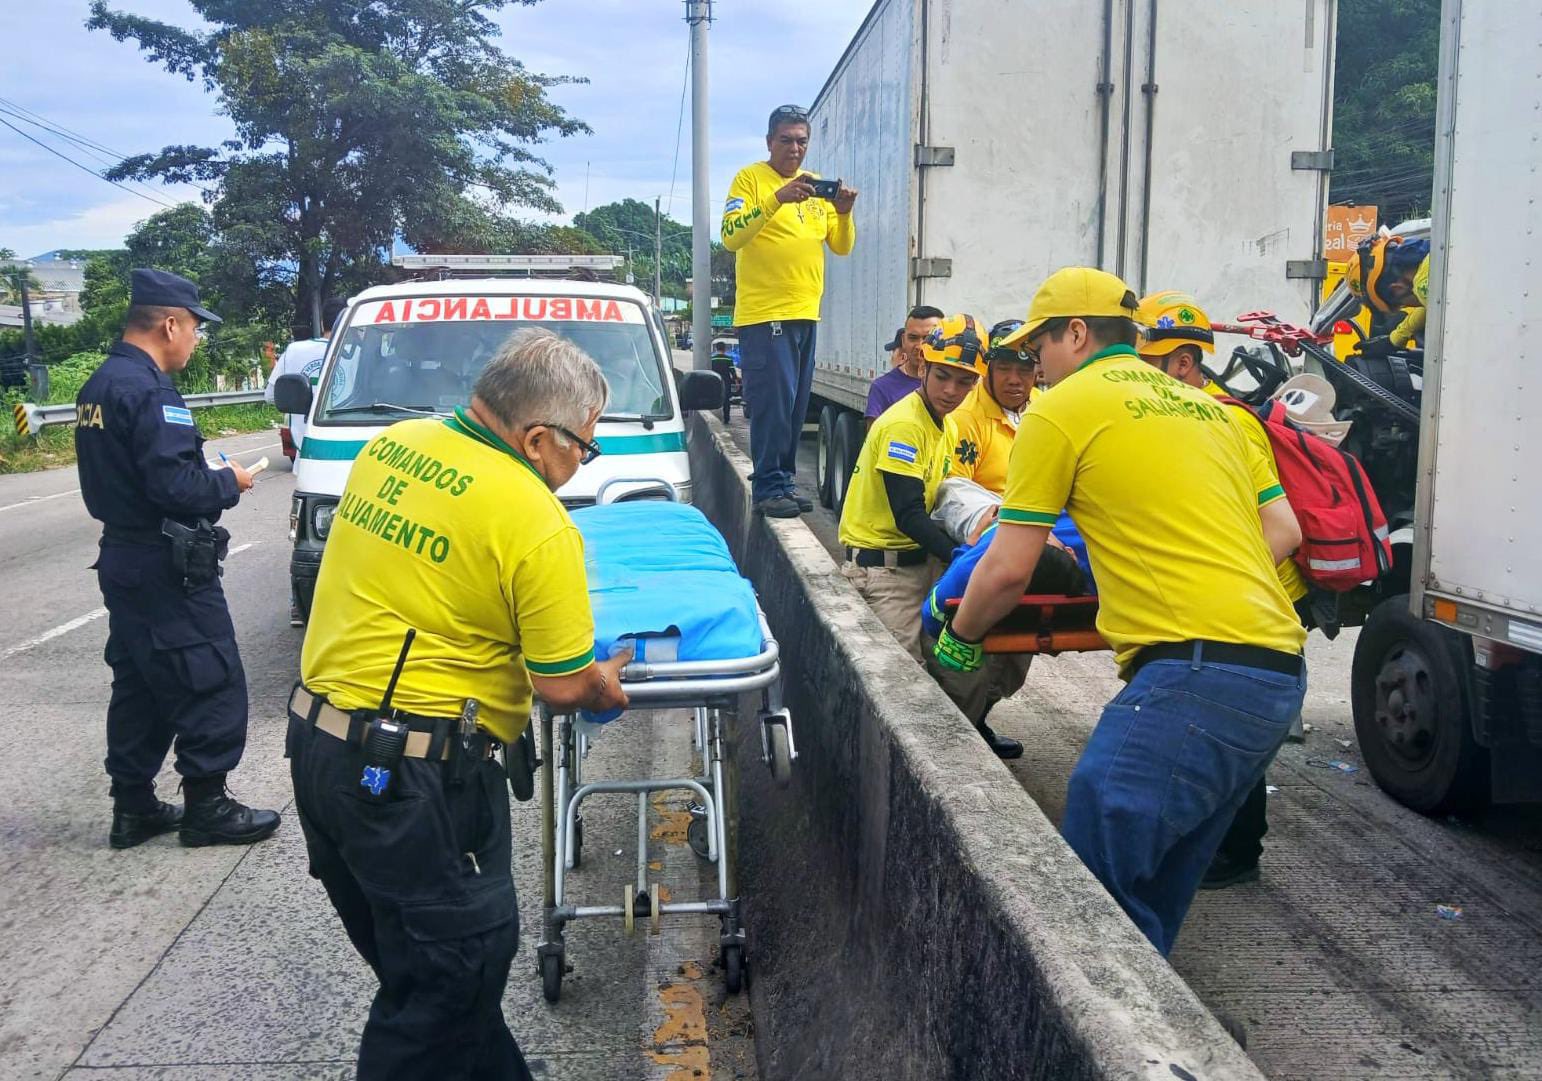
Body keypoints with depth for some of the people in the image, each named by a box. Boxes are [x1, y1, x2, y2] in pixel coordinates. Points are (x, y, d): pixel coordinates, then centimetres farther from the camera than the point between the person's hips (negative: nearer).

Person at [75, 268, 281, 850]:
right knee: (212, 684, 0)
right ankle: (207, 807, 7)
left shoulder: (98, 386, 12)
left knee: (137, 686, 16)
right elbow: (174, 486, -26)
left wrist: (207, 477, 9)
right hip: (167, 567, -10)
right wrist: (228, 482, -8)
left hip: (122, 559, 10)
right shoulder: (149, 392, -20)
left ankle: (132, 807, 24)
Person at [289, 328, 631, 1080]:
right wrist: (611, 681, 8)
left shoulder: (390, 445, 3)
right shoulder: (537, 524, -19)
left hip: (316, 739, 9)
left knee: (421, 967, 23)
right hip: (413, 774, -9)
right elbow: (561, 685, -13)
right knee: (449, 983, 9)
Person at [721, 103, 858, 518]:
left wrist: (844, 213, -7)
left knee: (796, 405, 10)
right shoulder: (750, 179, -2)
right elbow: (731, 236, -16)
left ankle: (785, 481, 19)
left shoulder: (817, 187, 15)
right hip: (764, 313, -6)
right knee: (773, 403, -9)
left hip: (806, 314, 7)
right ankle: (768, 488, -4)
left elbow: (842, 247, 13)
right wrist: (777, 199, -26)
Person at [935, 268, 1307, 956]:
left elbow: (1009, 571, 1)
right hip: (1277, 671, 9)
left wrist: (958, 639, 18)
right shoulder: (1204, 406, 23)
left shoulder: (1061, 410, 1)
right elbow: (1283, 530, 24)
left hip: (1194, 673, -9)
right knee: (1155, 889, 19)